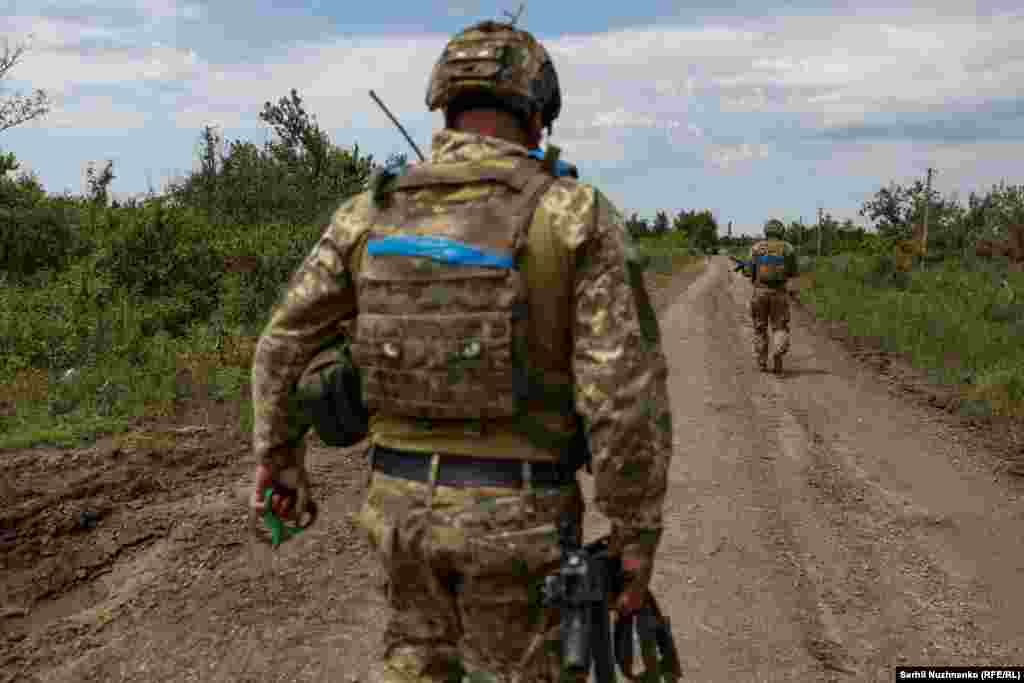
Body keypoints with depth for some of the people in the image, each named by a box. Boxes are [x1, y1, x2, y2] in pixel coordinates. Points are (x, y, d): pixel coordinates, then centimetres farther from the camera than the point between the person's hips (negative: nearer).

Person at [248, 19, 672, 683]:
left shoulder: (372, 212, 0)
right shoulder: (577, 215, -11)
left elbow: (286, 345, 7)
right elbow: (626, 389, -17)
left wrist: (279, 454, 22)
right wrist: (638, 533, -9)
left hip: (403, 497, 4)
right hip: (517, 511, -3)